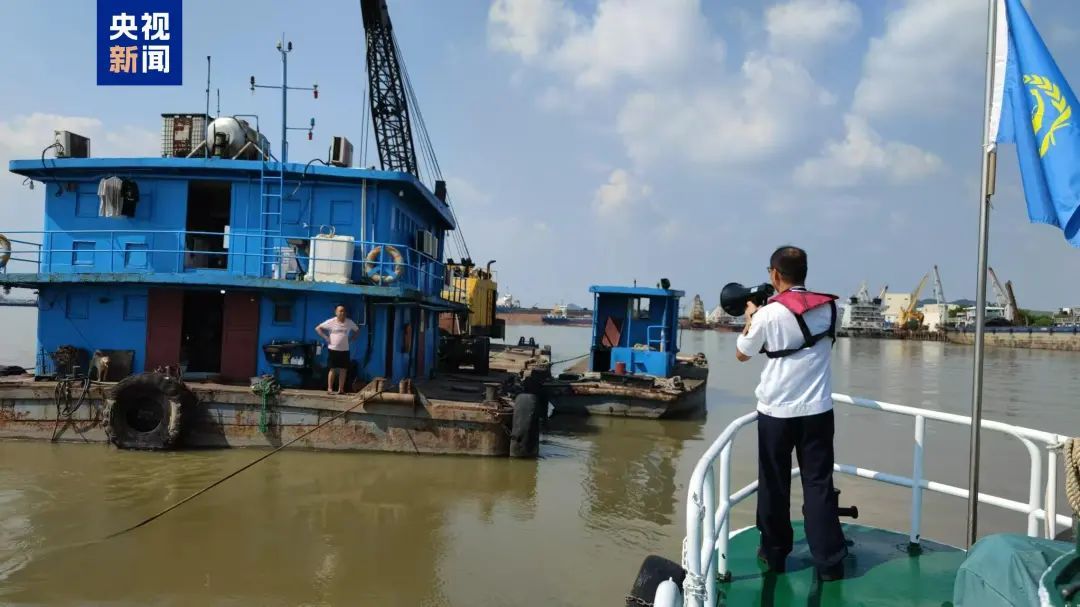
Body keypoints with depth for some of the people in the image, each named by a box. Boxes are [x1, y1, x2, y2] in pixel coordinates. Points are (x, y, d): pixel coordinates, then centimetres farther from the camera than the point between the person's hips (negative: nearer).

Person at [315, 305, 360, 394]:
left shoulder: (350, 322, 2)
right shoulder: (331, 322, -6)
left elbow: (357, 330, 17)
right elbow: (318, 328, -2)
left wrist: (351, 339, 4)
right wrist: (326, 337, -9)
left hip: (344, 350, 3)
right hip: (333, 349, -3)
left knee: (343, 370, 3)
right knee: (332, 369, -2)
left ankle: (341, 389, 10)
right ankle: (329, 389, 3)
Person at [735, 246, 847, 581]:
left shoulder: (768, 314, -11)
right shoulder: (828, 308, 1)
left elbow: (742, 354, 4)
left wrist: (750, 317, 17)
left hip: (776, 411, -2)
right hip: (816, 410, 3)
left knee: (774, 484, 11)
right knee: (818, 484, 6)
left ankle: (775, 552, 23)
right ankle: (829, 560, 6)